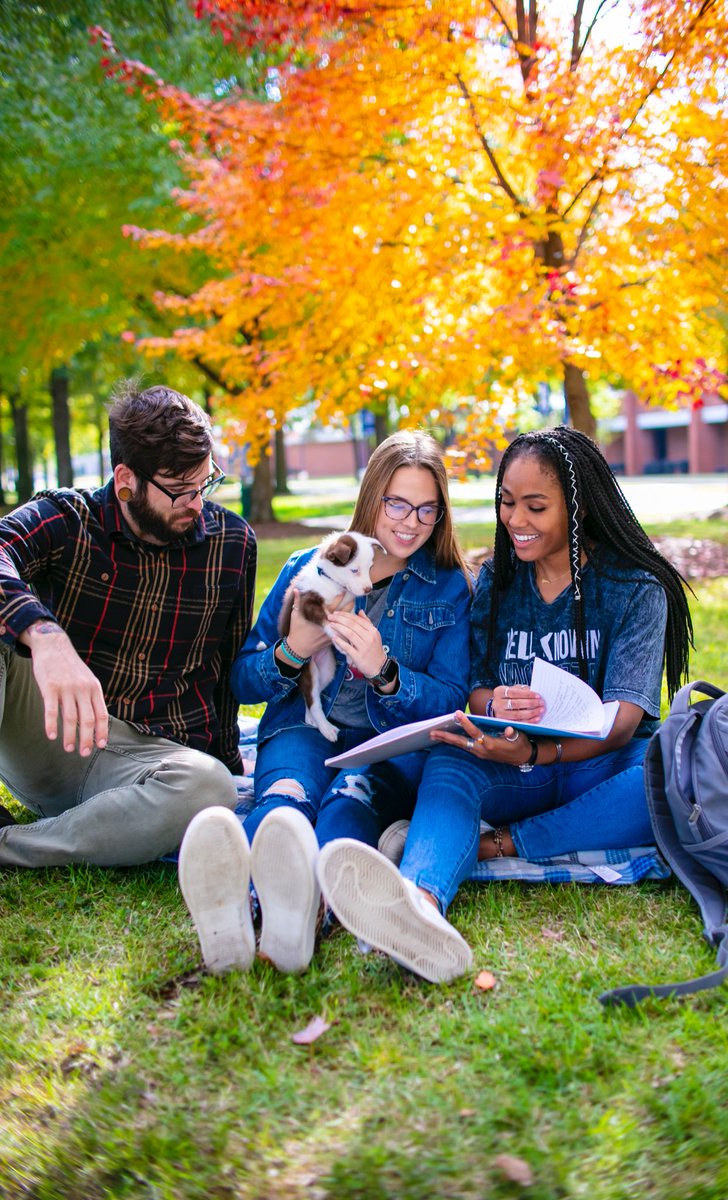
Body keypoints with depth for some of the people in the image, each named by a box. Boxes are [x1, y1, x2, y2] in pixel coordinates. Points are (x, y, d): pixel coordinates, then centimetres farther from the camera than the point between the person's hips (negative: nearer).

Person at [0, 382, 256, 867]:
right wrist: (46, 636, -46)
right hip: (46, 738, -1)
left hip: (149, 753, 1)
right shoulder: (66, 520, -3)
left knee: (208, 789, -35)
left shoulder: (232, 543, 5)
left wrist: (229, 763, 18)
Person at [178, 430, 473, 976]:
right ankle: (235, 903, -68)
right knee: (287, 793, -36)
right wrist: (290, 653, -10)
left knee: (352, 794, -38)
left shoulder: (451, 588, 14)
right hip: (304, 730, 1)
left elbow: (452, 701, 4)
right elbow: (244, 683, 13)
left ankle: (309, 903, -69)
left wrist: (384, 671, -16)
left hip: (394, 746, -1)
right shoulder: (306, 568, 17)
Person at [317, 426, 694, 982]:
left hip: (602, 766, -1)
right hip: (515, 774, 2)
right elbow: (477, 686, 6)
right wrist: (495, 704, -22)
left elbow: (621, 722, -13)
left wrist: (534, 754, -34)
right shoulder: (496, 579, 10)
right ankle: (418, 901, -63)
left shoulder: (637, 588, -3)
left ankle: (495, 844, -30)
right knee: (448, 761, -32)